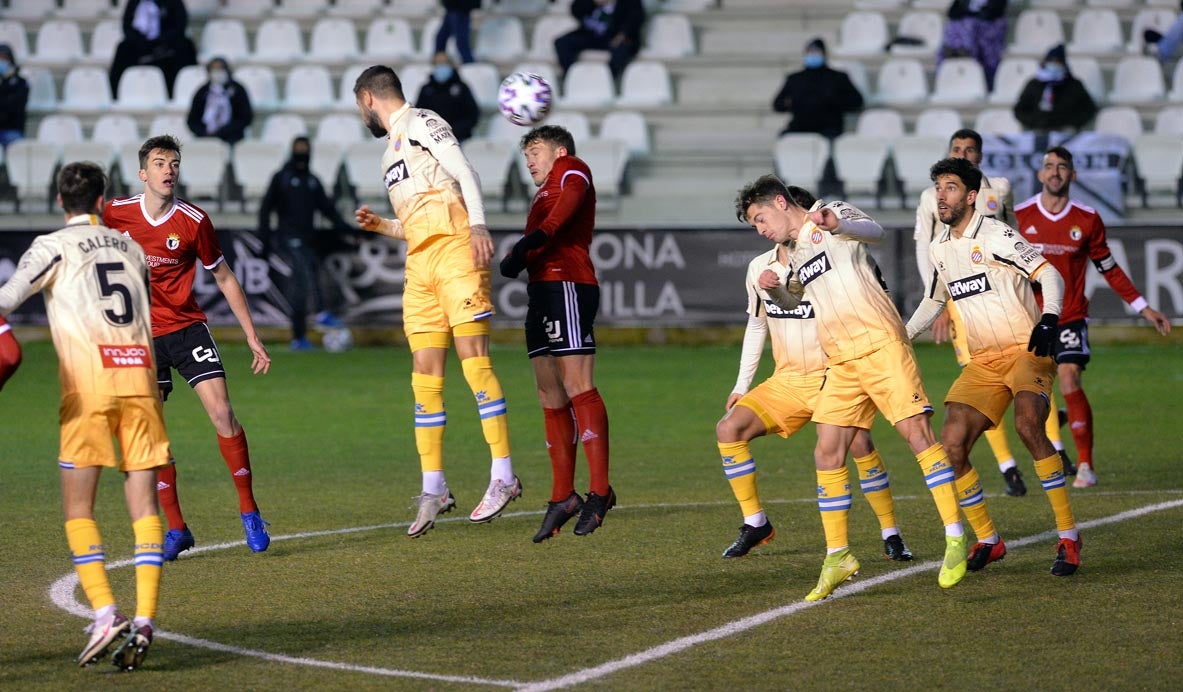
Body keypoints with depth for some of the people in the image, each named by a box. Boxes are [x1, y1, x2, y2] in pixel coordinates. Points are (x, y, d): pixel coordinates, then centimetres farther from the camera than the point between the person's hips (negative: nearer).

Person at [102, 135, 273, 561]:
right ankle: (176, 529, 9)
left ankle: (249, 511, -2)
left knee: (221, 411, -15)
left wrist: (252, 336, 3)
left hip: (187, 328, -1)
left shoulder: (194, 221, -7)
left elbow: (224, 278, 4)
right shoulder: (116, 214, -4)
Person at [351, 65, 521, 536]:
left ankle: (503, 475, -14)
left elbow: (464, 173, -11)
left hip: (455, 250, -9)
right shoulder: (391, 152, 27)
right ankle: (433, 489, 4)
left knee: (473, 359, -13)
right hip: (420, 265, 9)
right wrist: (381, 227, 16)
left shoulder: (420, 124, 2)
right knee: (425, 374, 2)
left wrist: (477, 226, -24)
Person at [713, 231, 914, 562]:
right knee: (728, 428, -10)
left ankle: (891, 535, -11)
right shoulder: (759, 269, 4)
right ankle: (756, 525, 4)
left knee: (859, 442, -26)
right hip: (786, 382, 5)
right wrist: (741, 386, 14)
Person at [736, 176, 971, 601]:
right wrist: (774, 291, 16)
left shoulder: (831, 216, 1)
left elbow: (874, 232, -21)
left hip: (880, 344, -8)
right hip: (840, 361, 8)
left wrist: (836, 225, -42)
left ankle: (955, 539, -12)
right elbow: (796, 300, 40)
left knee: (916, 431, -14)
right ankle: (837, 557, 7)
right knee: (828, 454, 0)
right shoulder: (794, 254, 22)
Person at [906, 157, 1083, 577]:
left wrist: (1049, 318, -32)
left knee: (1028, 423, -32)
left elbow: (1049, 274, -16)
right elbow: (934, 301, 30)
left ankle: (1068, 537, -24)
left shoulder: (994, 235, -10)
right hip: (981, 364, 7)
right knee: (951, 445, -9)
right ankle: (987, 541, 9)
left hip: (1026, 350, -7)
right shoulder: (939, 250, 12)